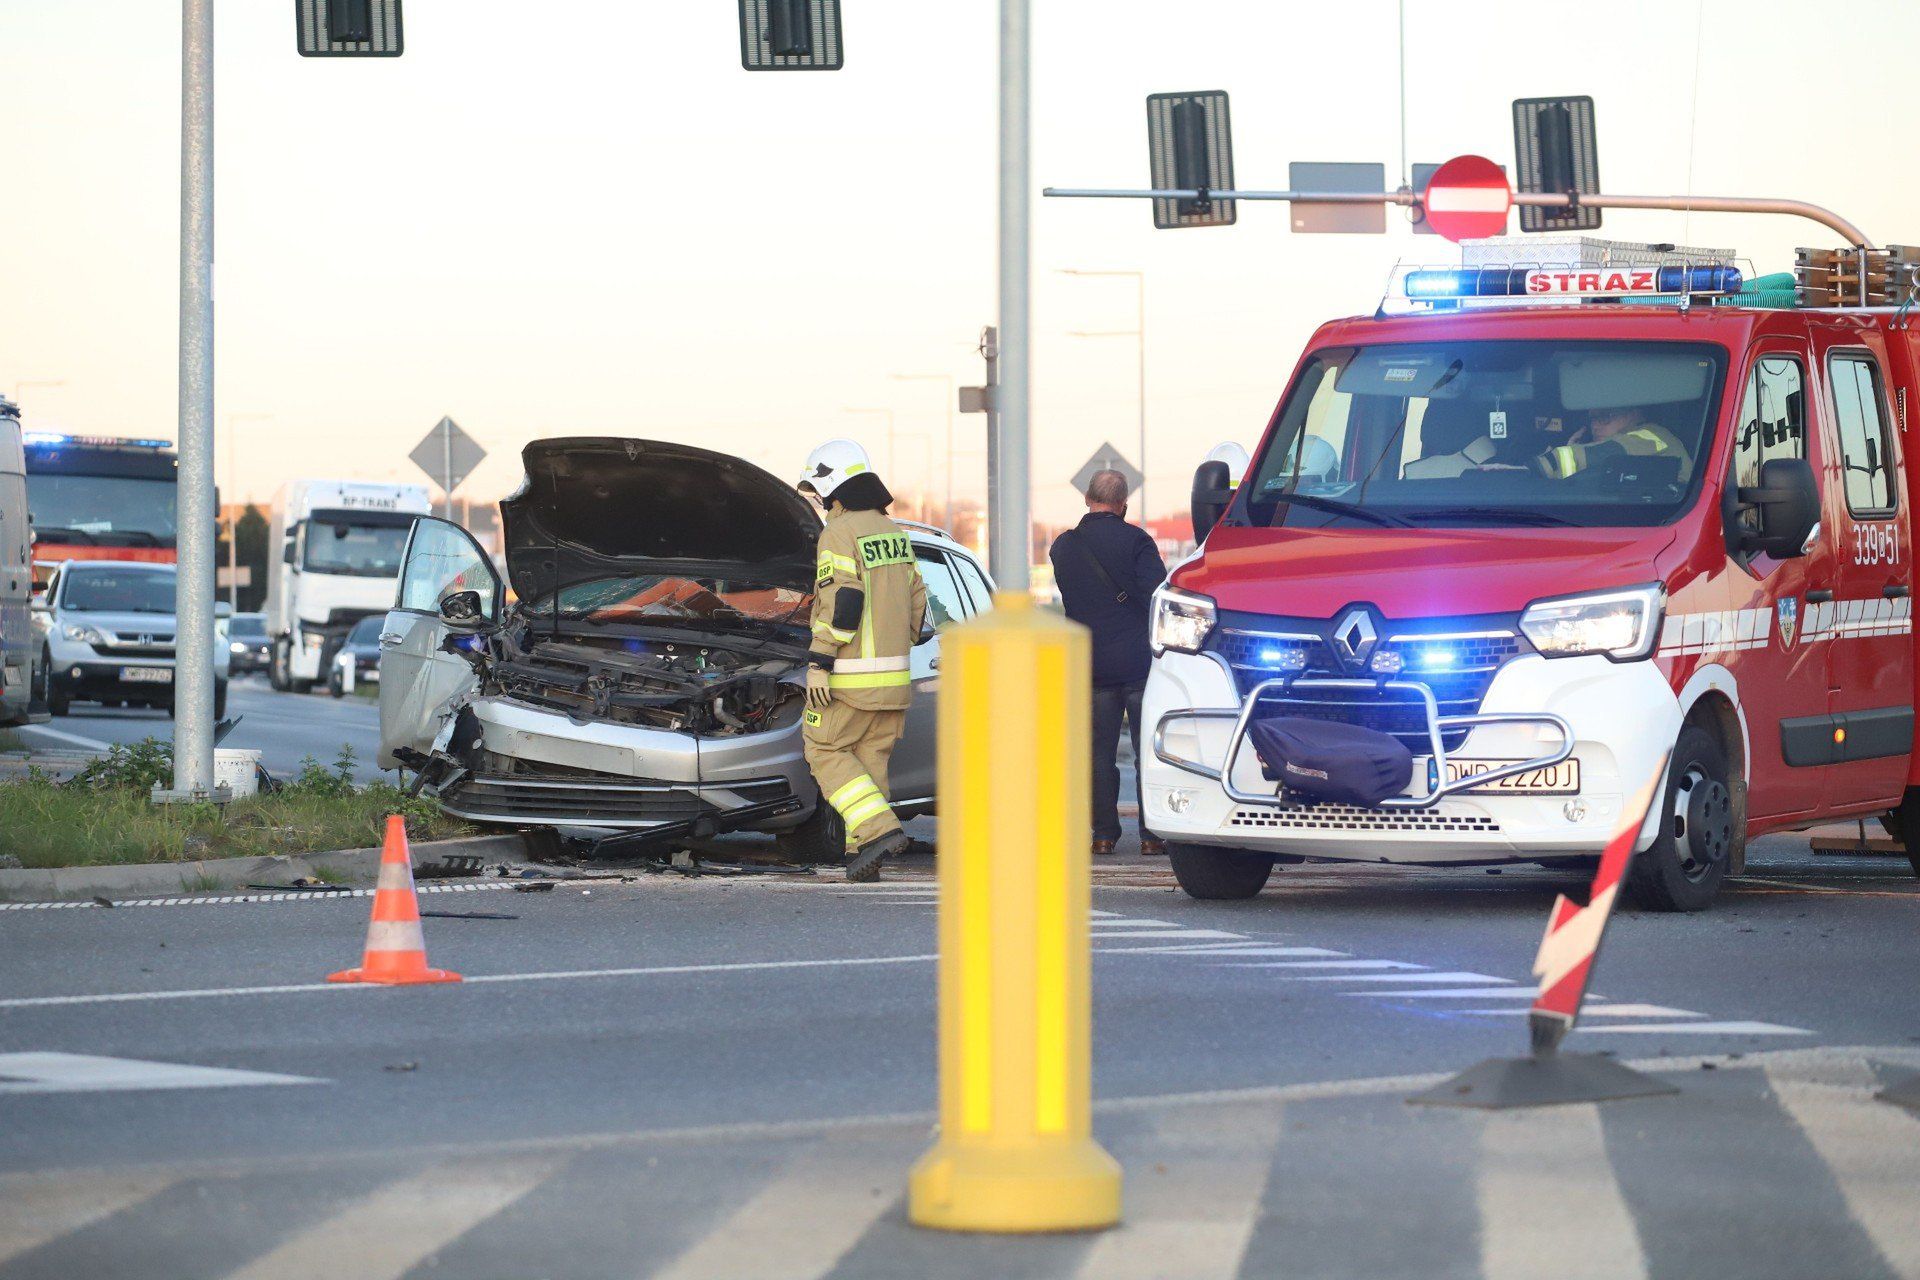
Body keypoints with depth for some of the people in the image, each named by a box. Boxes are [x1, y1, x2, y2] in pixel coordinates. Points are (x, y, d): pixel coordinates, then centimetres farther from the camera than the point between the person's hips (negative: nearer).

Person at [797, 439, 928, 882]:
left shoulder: (839, 535, -12)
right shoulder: (893, 533, 14)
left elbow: (840, 602, -21)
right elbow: (916, 601, 17)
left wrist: (818, 662, -20)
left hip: (849, 676, -8)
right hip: (893, 676, 8)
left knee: (826, 753, 1)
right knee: (871, 760, 11)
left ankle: (881, 830, -13)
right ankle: (863, 849, 7)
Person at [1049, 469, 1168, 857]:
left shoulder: (1064, 547, 5)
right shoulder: (1135, 540, -8)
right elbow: (1158, 596, -12)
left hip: (1091, 665, 3)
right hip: (1139, 661, -3)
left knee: (1099, 751, 9)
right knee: (1148, 751, 2)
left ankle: (1103, 834, 6)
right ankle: (1152, 835, -1)